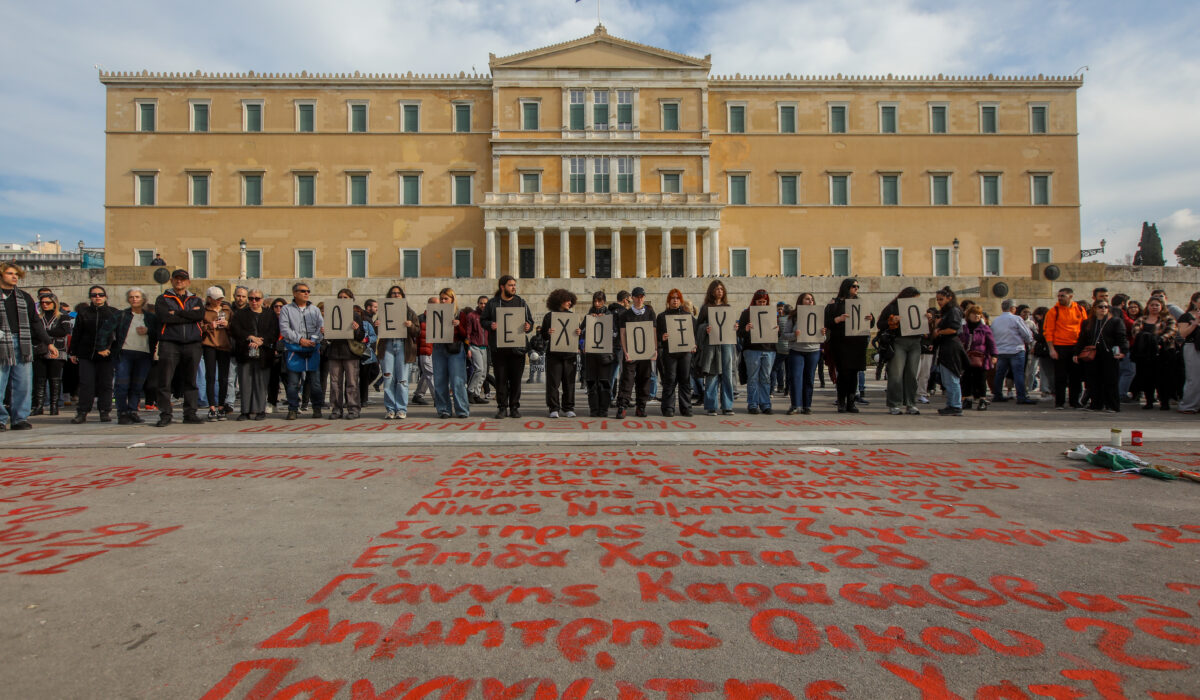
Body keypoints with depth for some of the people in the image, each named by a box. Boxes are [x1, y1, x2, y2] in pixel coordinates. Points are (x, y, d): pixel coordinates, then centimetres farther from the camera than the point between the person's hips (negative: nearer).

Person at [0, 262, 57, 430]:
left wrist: (48, 342, 13)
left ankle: (20, 418, 9)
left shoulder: (24, 297, 17)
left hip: (23, 345, 3)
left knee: (23, 384, 3)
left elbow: (36, 322, 18)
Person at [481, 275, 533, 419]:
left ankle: (514, 407, 14)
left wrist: (528, 326, -10)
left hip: (517, 347, 1)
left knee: (516, 379, 4)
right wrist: (490, 325, -12)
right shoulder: (492, 303, 8)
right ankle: (502, 407, 12)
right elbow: (483, 320, 9)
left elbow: (530, 320, 12)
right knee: (501, 379, 3)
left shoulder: (521, 302, 11)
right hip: (498, 348, -1)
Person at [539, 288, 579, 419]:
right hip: (554, 353, -3)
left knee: (569, 382, 4)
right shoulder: (549, 316, 4)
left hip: (569, 354, 3)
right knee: (553, 382, -2)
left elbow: (577, 334, 17)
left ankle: (568, 408, 12)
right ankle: (554, 409, 5)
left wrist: (578, 333, -5)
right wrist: (548, 333, -17)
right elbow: (543, 337, 4)